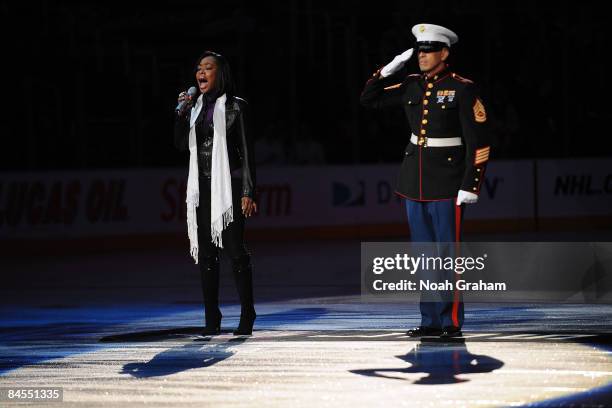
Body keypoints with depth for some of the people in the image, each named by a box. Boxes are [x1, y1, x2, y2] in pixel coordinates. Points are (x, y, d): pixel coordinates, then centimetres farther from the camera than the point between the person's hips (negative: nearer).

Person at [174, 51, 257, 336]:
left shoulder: (235, 106, 0)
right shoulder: (195, 107, 14)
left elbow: (247, 150, -3)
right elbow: (182, 145, 6)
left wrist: (248, 192, -10)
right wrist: (181, 113, -5)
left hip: (228, 186, -5)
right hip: (202, 188, 5)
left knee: (235, 250, -7)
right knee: (206, 253, 2)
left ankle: (247, 318, -2)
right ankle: (212, 320, 5)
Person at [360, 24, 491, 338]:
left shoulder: (462, 89, -8)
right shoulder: (411, 86, 8)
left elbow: (478, 141, -10)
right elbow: (369, 99, 17)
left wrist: (471, 184, -15)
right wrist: (390, 69, 4)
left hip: (446, 183, -6)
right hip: (414, 182, 6)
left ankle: (452, 321, 2)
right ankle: (430, 320, 14)